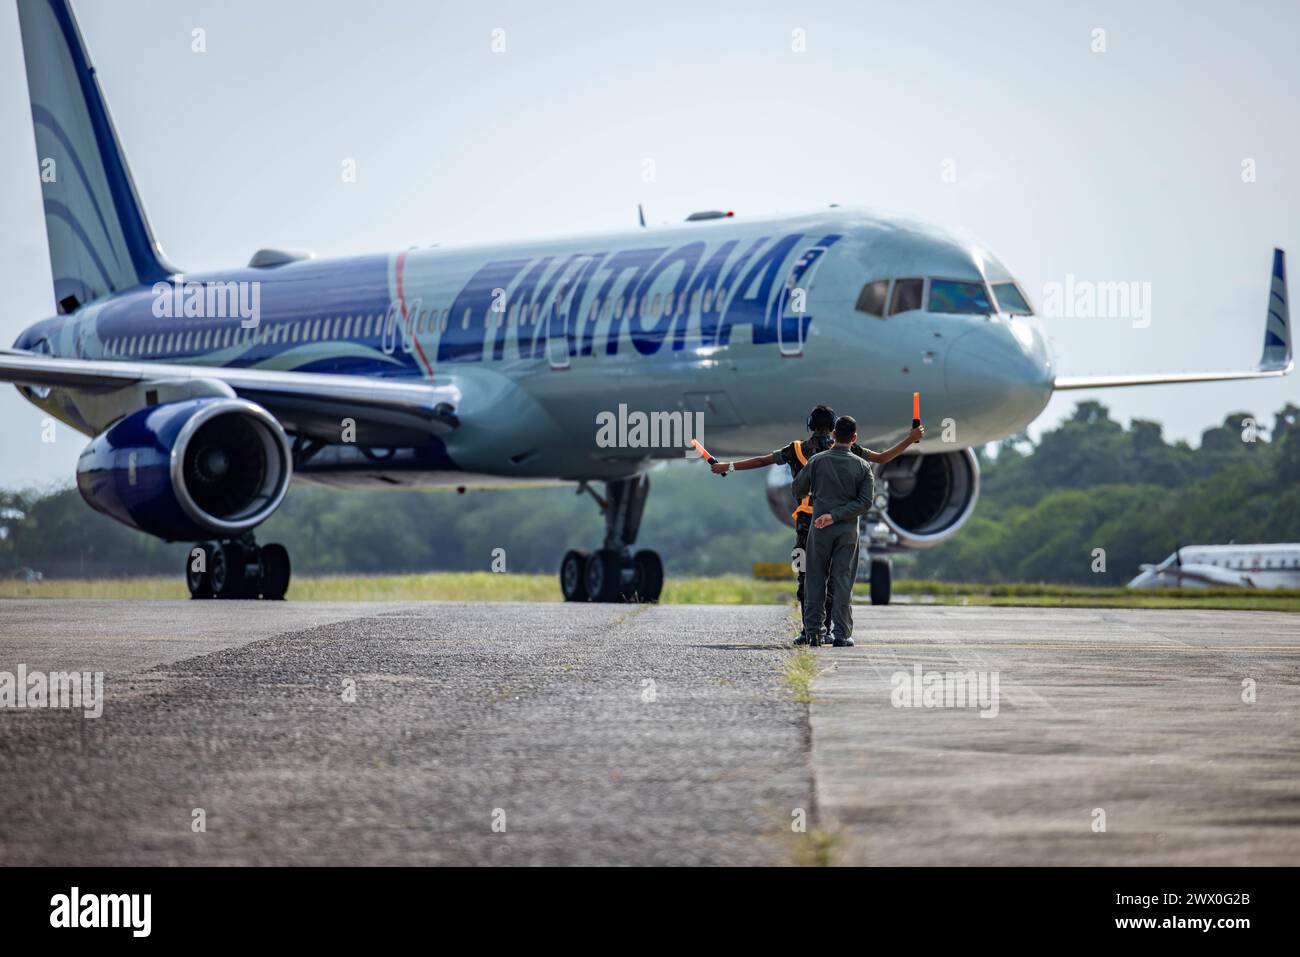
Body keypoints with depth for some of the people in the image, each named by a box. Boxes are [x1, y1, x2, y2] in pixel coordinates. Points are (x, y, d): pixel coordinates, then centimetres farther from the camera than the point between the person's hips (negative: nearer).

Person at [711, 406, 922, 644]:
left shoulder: (797, 449, 5)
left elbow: (762, 460, 10)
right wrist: (911, 439, 18)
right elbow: (882, 458, 9)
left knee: (807, 576, 3)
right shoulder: (845, 450, 4)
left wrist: (728, 467, 20)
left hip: (807, 521, 0)